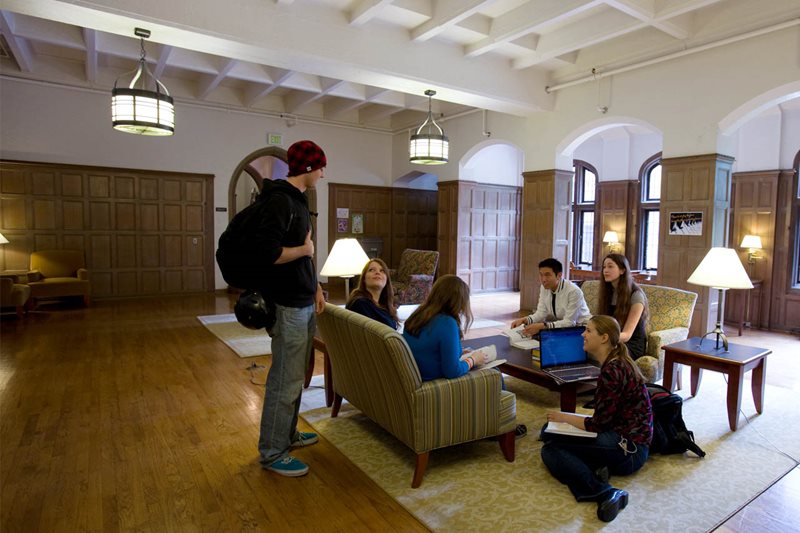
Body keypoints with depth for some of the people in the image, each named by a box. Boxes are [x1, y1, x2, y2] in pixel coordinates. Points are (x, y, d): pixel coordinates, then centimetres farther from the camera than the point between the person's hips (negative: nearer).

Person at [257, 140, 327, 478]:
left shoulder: (298, 200, 15)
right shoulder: (280, 200, -16)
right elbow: (270, 253, -25)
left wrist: (316, 288, 16)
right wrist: (305, 249, -11)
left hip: (304, 303, 10)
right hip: (288, 306, -10)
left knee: (295, 376, 19)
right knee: (285, 381, 0)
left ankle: (288, 434, 35)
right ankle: (272, 453, 15)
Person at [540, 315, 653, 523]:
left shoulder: (612, 371, -22)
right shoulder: (617, 363, 8)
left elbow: (598, 425, -17)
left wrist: (565, 417, -3)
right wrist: (569, 416, 11)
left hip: (628, 449, -10)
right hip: (624, 438, 10)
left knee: (551, 448, -14)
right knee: (548, 430, 12)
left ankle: (604, 493, -25)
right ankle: (595, 469, -6)